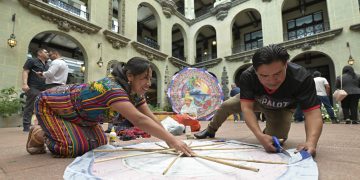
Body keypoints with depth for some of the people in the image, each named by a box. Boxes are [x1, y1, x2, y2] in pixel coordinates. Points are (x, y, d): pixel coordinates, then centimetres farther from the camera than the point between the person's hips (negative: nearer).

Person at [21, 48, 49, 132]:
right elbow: (25, 72, -4)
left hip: (44, 90, 7)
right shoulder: (32, 61, 6)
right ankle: (26, 126, -4)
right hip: (33, 88, -6)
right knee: (29, 108, -7)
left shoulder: (47, 66, 26)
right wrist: (24, 83, -18)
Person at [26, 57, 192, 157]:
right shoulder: (112, 88, -42)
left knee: (98, 143, 1)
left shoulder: (135, 93, -14)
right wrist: (172, 140, -52)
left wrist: (168, 138, -24)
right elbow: (139, 120, -52)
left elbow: (150, 117, -14)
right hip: (49, 103, -7)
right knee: (74, 146, -20)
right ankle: (40, 134, 12)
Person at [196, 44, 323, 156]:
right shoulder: (247, 76, -38)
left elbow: (312, 112, -42)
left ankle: (268, 130, 24)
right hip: (253, 101, 1)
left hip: (281, 109, -1)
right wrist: (260, 136, -56)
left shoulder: (301, 78, -40)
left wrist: (311, 142, -61)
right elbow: (246, 108, -41)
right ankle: (210, 131, 26)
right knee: (226, 106, -4)